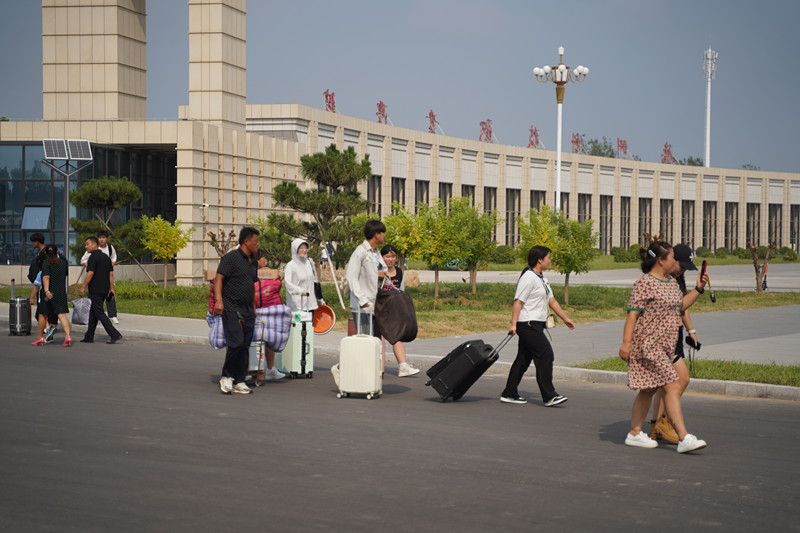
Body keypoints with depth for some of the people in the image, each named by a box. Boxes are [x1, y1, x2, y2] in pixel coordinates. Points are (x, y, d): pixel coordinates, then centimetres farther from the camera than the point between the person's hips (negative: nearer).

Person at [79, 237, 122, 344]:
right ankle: (89, 336, 20)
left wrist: (83, 287, -14)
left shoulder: (93, 257, -13)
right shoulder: (106, 257, 13)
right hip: (105, 289, 9)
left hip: (95, 290, -9)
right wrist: (111, 289, 15)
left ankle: (114, 334, -16)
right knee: (93, 312, 16)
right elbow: (111, 274, 12)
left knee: (99, 313, -7)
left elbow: (90, 273, -20)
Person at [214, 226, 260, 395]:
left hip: (247, 311, 8)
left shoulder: (253, 262, 17)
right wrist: (218, 300, -26)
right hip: (231, 309, -8)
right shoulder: (231, 257, -7)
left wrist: (254, 308, 25)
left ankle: (239, 382, 11)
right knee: (236, 343, -17)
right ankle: (226, 378, -3)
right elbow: (218, 278, -14)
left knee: (245, 347, 5)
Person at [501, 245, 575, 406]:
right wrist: (514, 324, -23)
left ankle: (509, 394, 16)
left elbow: (551, 301, 24)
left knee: (524, 359, 11)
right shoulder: (528, 278, -13)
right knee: (546, 355, -12)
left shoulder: (542, 279, 18)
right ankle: (549, 396, -11)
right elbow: (518, 302, -17)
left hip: (535, 326, 10)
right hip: (528, 324, -10)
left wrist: (565, 318, 24)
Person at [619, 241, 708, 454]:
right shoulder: (644, 284, -13)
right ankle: (683, 438, -18)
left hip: (666, 346, 9)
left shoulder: (671, 282, 15)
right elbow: (633, 314, -16)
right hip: (648, 345, -9)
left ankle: (634, 433, 23)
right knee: (673, 387, -15)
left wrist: (698, 289, 17)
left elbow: (680, 306, 28)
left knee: (648, 390, 14)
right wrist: (626, 342, -21)